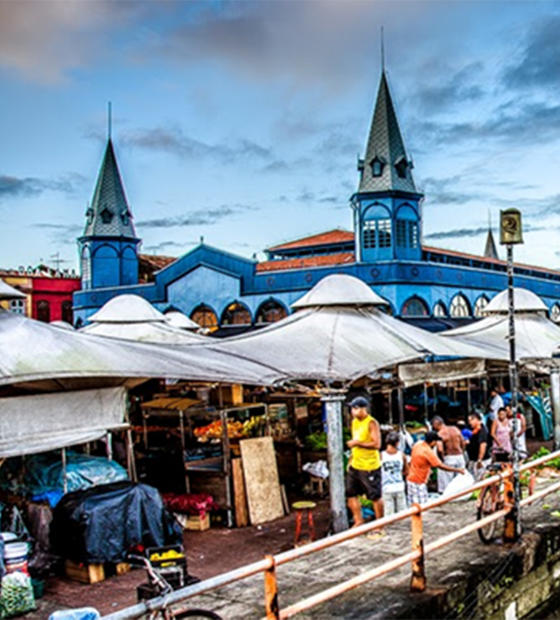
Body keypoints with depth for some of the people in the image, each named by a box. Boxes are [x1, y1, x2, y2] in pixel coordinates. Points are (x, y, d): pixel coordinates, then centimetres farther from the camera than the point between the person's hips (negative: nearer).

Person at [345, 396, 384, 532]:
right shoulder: (354, 422, 10)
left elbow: (377, 444, -21)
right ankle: (358, 521, 27)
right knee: (351, 494, 11)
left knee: (375, 497, 2)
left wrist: (358, 443, -25)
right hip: (355, 465, 8)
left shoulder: (371, 423, -15)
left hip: (370, 467, -8)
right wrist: (350, 460, 17)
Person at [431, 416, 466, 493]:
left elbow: (440, 449, -23)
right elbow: (463, 443, 11)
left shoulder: (440, 434, -13)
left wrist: (442, 458, -8)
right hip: (460, 456, 6)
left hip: (448, 458, -6)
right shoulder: (455, 429, 4)